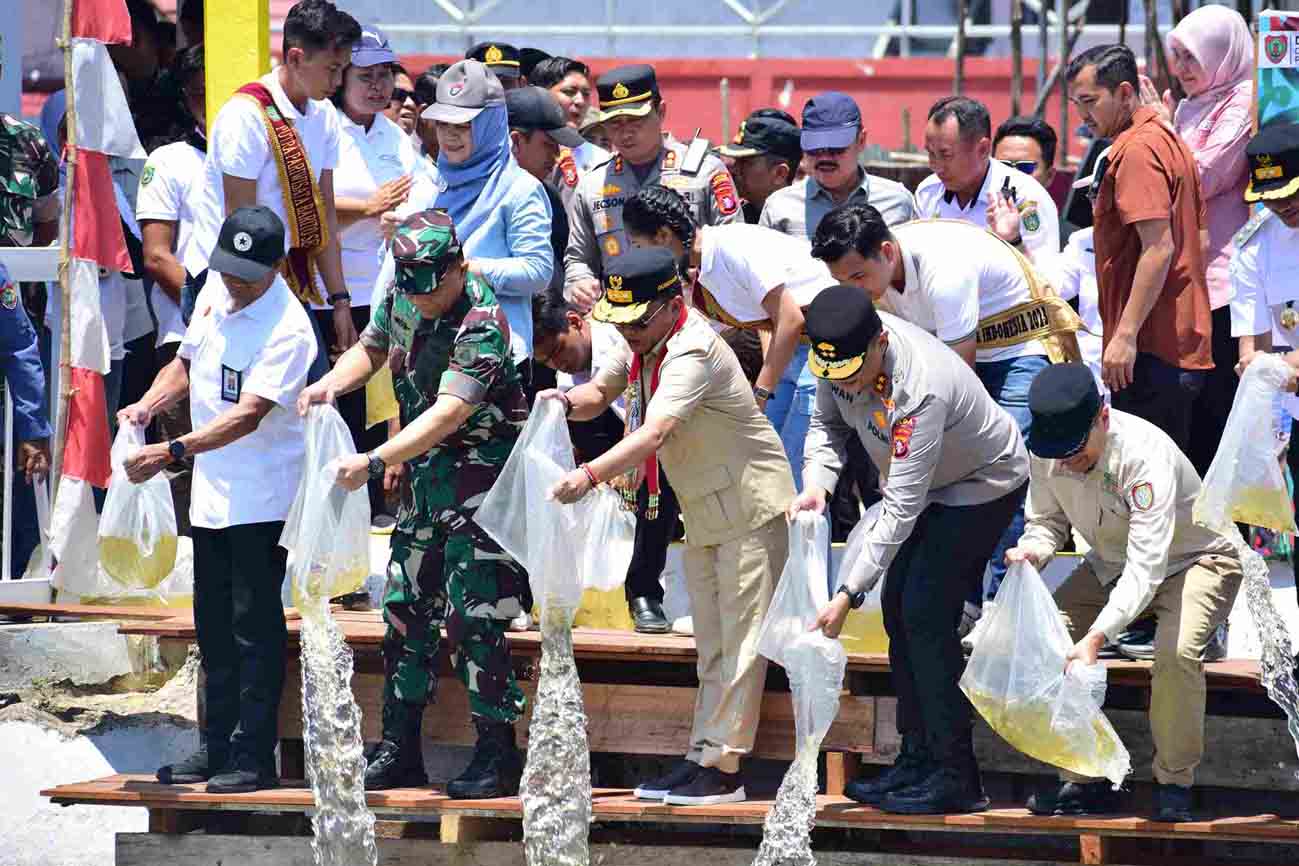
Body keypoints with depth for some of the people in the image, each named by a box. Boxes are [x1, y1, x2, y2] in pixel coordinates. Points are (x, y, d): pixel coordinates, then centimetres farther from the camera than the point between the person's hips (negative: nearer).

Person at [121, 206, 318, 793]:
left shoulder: (287, 331, -21)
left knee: (254, 624, -6)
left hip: (263, 498, -8)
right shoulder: (216, 290, 4)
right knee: (214, 625, 13)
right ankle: (216, 748, 22)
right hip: (212, 493, 8)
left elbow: (246, 416, -29)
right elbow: (188, 364, 18)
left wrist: (172, 452, -37)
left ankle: (253, 757, -2)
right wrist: (146, 407, -1)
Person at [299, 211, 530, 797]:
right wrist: (332, 383, -1)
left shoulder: (480, 324, -23)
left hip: (479, 478, -8)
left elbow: (448, 414, -31)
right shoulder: (403, 297, 1)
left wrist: (374, 461, -38)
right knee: (406, 610, 10)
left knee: (471, 619, -11)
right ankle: (399, 750, 17)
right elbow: (373, 348, 20)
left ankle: (498, 756, -4)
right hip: (424, 477, 8)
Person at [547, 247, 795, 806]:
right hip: (704, 512, 10)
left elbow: (655, 431, -40)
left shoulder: (693, 353, -27)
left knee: (739, 640, -8)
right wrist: (567, 402, -16)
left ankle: (723, 765, -10)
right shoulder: (648, 344, 2)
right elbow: (599, 394, 9)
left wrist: (591, 475, -52)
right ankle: (703, 758, 14)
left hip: (750, 505, -10)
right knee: (710, 644, 11)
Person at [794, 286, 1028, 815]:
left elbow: (901, 509, -39)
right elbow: (828, 423, 0)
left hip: (984, 486, -8)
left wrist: (849, 593, -41)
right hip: (928, 482, 8)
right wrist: (816, 486, -21)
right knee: (898, 609, 8)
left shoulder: (919, 389, -41)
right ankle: (918, 757, 18)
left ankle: (954, 776, -12)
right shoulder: (842, 354, -19)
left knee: (926, 613, -16)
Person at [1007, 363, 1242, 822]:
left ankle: (1174, 784, -14)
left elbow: (1147, 564, -40)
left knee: (1176, 651, -34)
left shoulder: (1144, 454, -36)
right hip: (1110, 566, 6)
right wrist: (1031, 550, -24)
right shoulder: (1046, 455, -16)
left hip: (1194, 559, -6)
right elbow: (1048, 521, 2)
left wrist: (1097, 636, -50)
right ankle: (1085, 779, -3)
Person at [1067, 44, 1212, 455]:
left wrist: (1126, 334, -22)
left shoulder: (1137, 150, -13)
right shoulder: (1167, 140, 19)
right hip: (1184, 347, 11)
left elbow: (1158, 248, -21)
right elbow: (1199, 240, 23)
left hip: (1151, 352, -11)